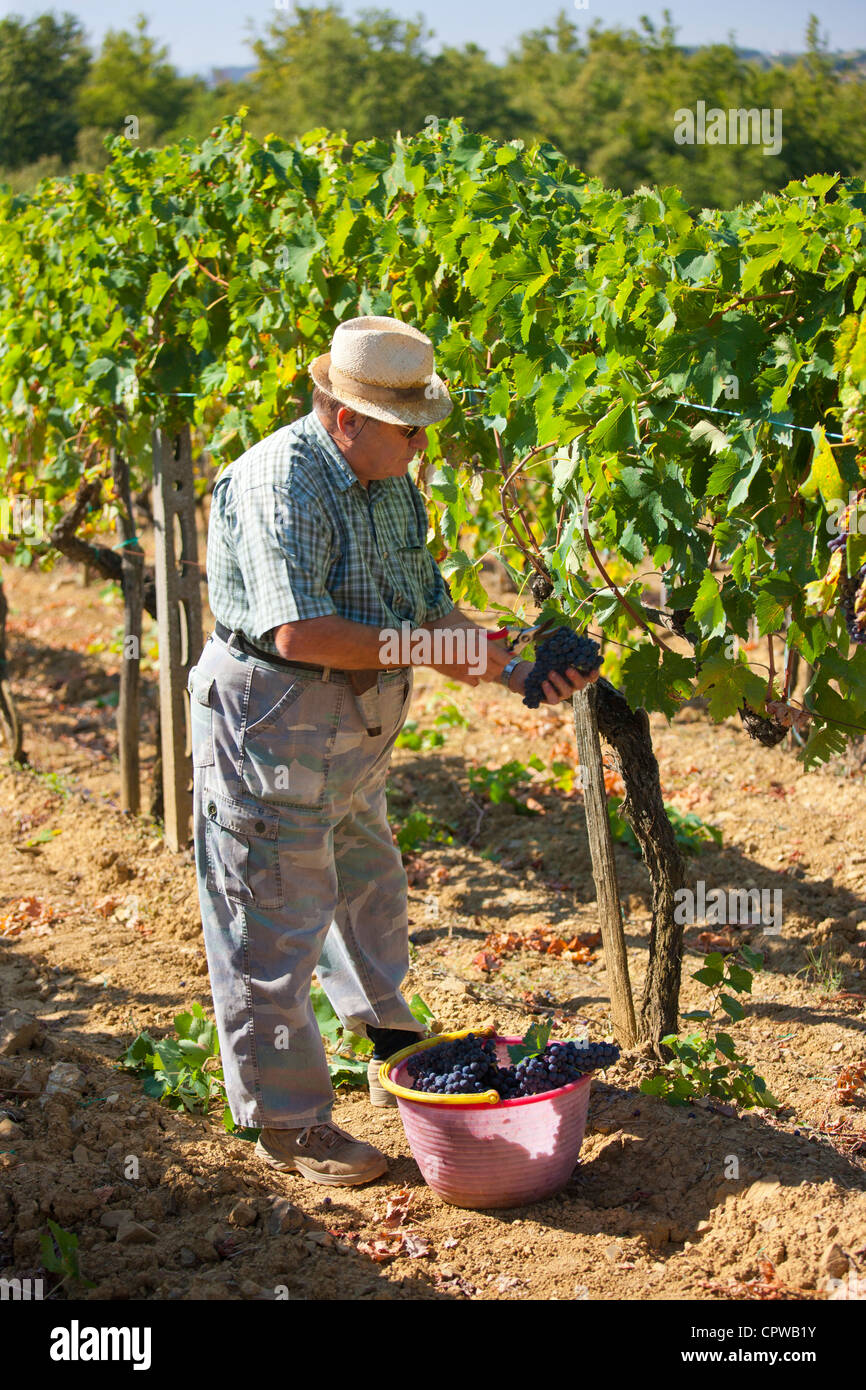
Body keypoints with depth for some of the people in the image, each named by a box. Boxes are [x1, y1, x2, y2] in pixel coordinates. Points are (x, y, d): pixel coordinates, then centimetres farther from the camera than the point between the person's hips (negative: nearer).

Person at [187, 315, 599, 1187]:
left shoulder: (392, 487, 7)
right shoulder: (281, 483, -23)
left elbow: (431, 607, 10)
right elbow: (298, 631, -32)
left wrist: (519, 672, -2)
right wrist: (425, 651, -24)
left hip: (354, 729, 10)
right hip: (271, 725, -10)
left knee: (370, 894, 25)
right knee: (275, 927, 0)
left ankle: (397, 1060, 47)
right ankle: (287, 1123, 13)